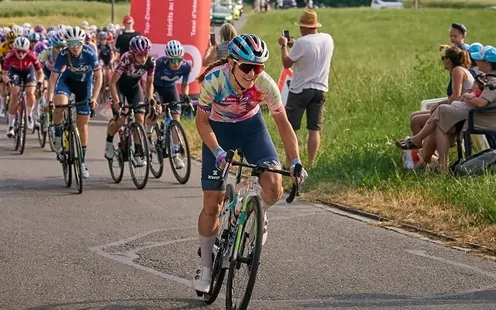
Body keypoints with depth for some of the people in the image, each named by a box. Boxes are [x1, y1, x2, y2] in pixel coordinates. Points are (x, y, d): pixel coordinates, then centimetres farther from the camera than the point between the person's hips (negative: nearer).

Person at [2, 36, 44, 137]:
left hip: (28, 70, 0)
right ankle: (11, 126, -8)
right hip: (15, 71, 0)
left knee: (30, 93, -23)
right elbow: (4, 73, -26)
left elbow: (40, 72, -24)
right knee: (14, 96, -14)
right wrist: (7, 79, -48)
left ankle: (29, 115, 5)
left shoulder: (31, 56, -34)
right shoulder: (10, 56, -34)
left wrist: (39, 81, -44)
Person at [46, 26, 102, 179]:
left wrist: (94, 98, -27)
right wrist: (49, 100, -37)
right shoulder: (63, 55, -28)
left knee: (82, 124, 1)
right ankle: (58, 136, -8)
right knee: (60, 104, -34)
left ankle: (82, 162, 12)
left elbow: (98, 76, -20)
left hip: (84, 83, 1)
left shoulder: (89, 53, -28)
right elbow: (53, 78, -27)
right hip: (67, 80, 0)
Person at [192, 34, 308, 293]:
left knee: (273, 186, -23)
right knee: (212, 205, -2)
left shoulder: (265, 84, -28)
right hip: (218, 130, -1)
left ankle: (260, 215, 12)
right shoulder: (214, 80, -32)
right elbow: (202, 121, -19)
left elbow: (283, 123, -18)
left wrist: (295, 162, -27)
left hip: (251, 127, 1)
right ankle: (205, 267, 16)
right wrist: (218, 152, -33)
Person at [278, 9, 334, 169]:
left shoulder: (302, 43, -19)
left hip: (300, 90, -5)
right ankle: (311, 165, 7)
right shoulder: (328, 39, 1)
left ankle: (289, 164, 5)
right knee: (315, 129, 8)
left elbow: (286, 63, -9)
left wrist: (284, 46, 4)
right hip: (320, 89, 5)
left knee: (290, 128, 5)